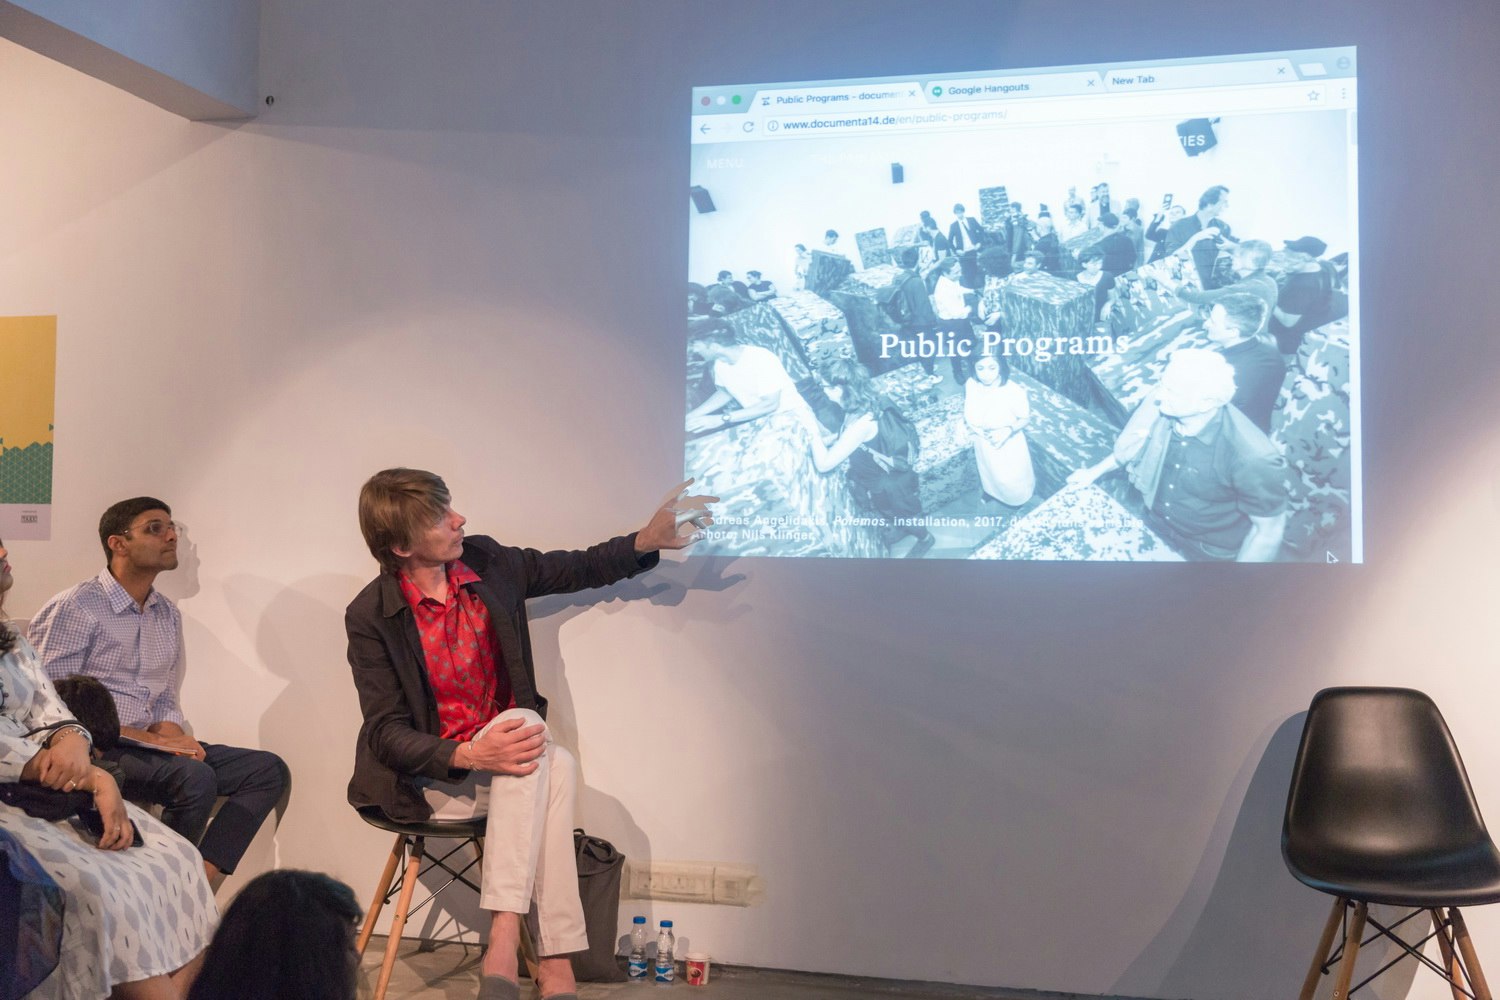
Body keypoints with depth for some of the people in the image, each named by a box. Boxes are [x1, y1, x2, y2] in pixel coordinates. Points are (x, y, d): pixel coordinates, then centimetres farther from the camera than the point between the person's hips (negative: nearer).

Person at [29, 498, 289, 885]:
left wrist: (169, 730, -3)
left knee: (269, 769, -8)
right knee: (195, 777, -33)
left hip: (150, 744, 8)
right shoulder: (74, 609, -8)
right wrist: (144, 737, -17)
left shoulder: (168, 615, 14)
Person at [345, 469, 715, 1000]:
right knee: (524, 721, -32)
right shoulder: (369, 616, -14)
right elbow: (386, 733, -14)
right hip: (425, 782, -4)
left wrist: (648, 541, -5)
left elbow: (580, 569, 12)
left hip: (502, 767, 4)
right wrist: (469, 756, -32)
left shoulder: (488, 562, -1)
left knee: (556, 767, -31)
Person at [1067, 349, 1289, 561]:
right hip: (1153, 527, 4)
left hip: (1209, 552, -4)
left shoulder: (1251, 457, -36)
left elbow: (1269, 530, -22)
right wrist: (1095, 471, 10)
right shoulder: (1157, 406, -21)